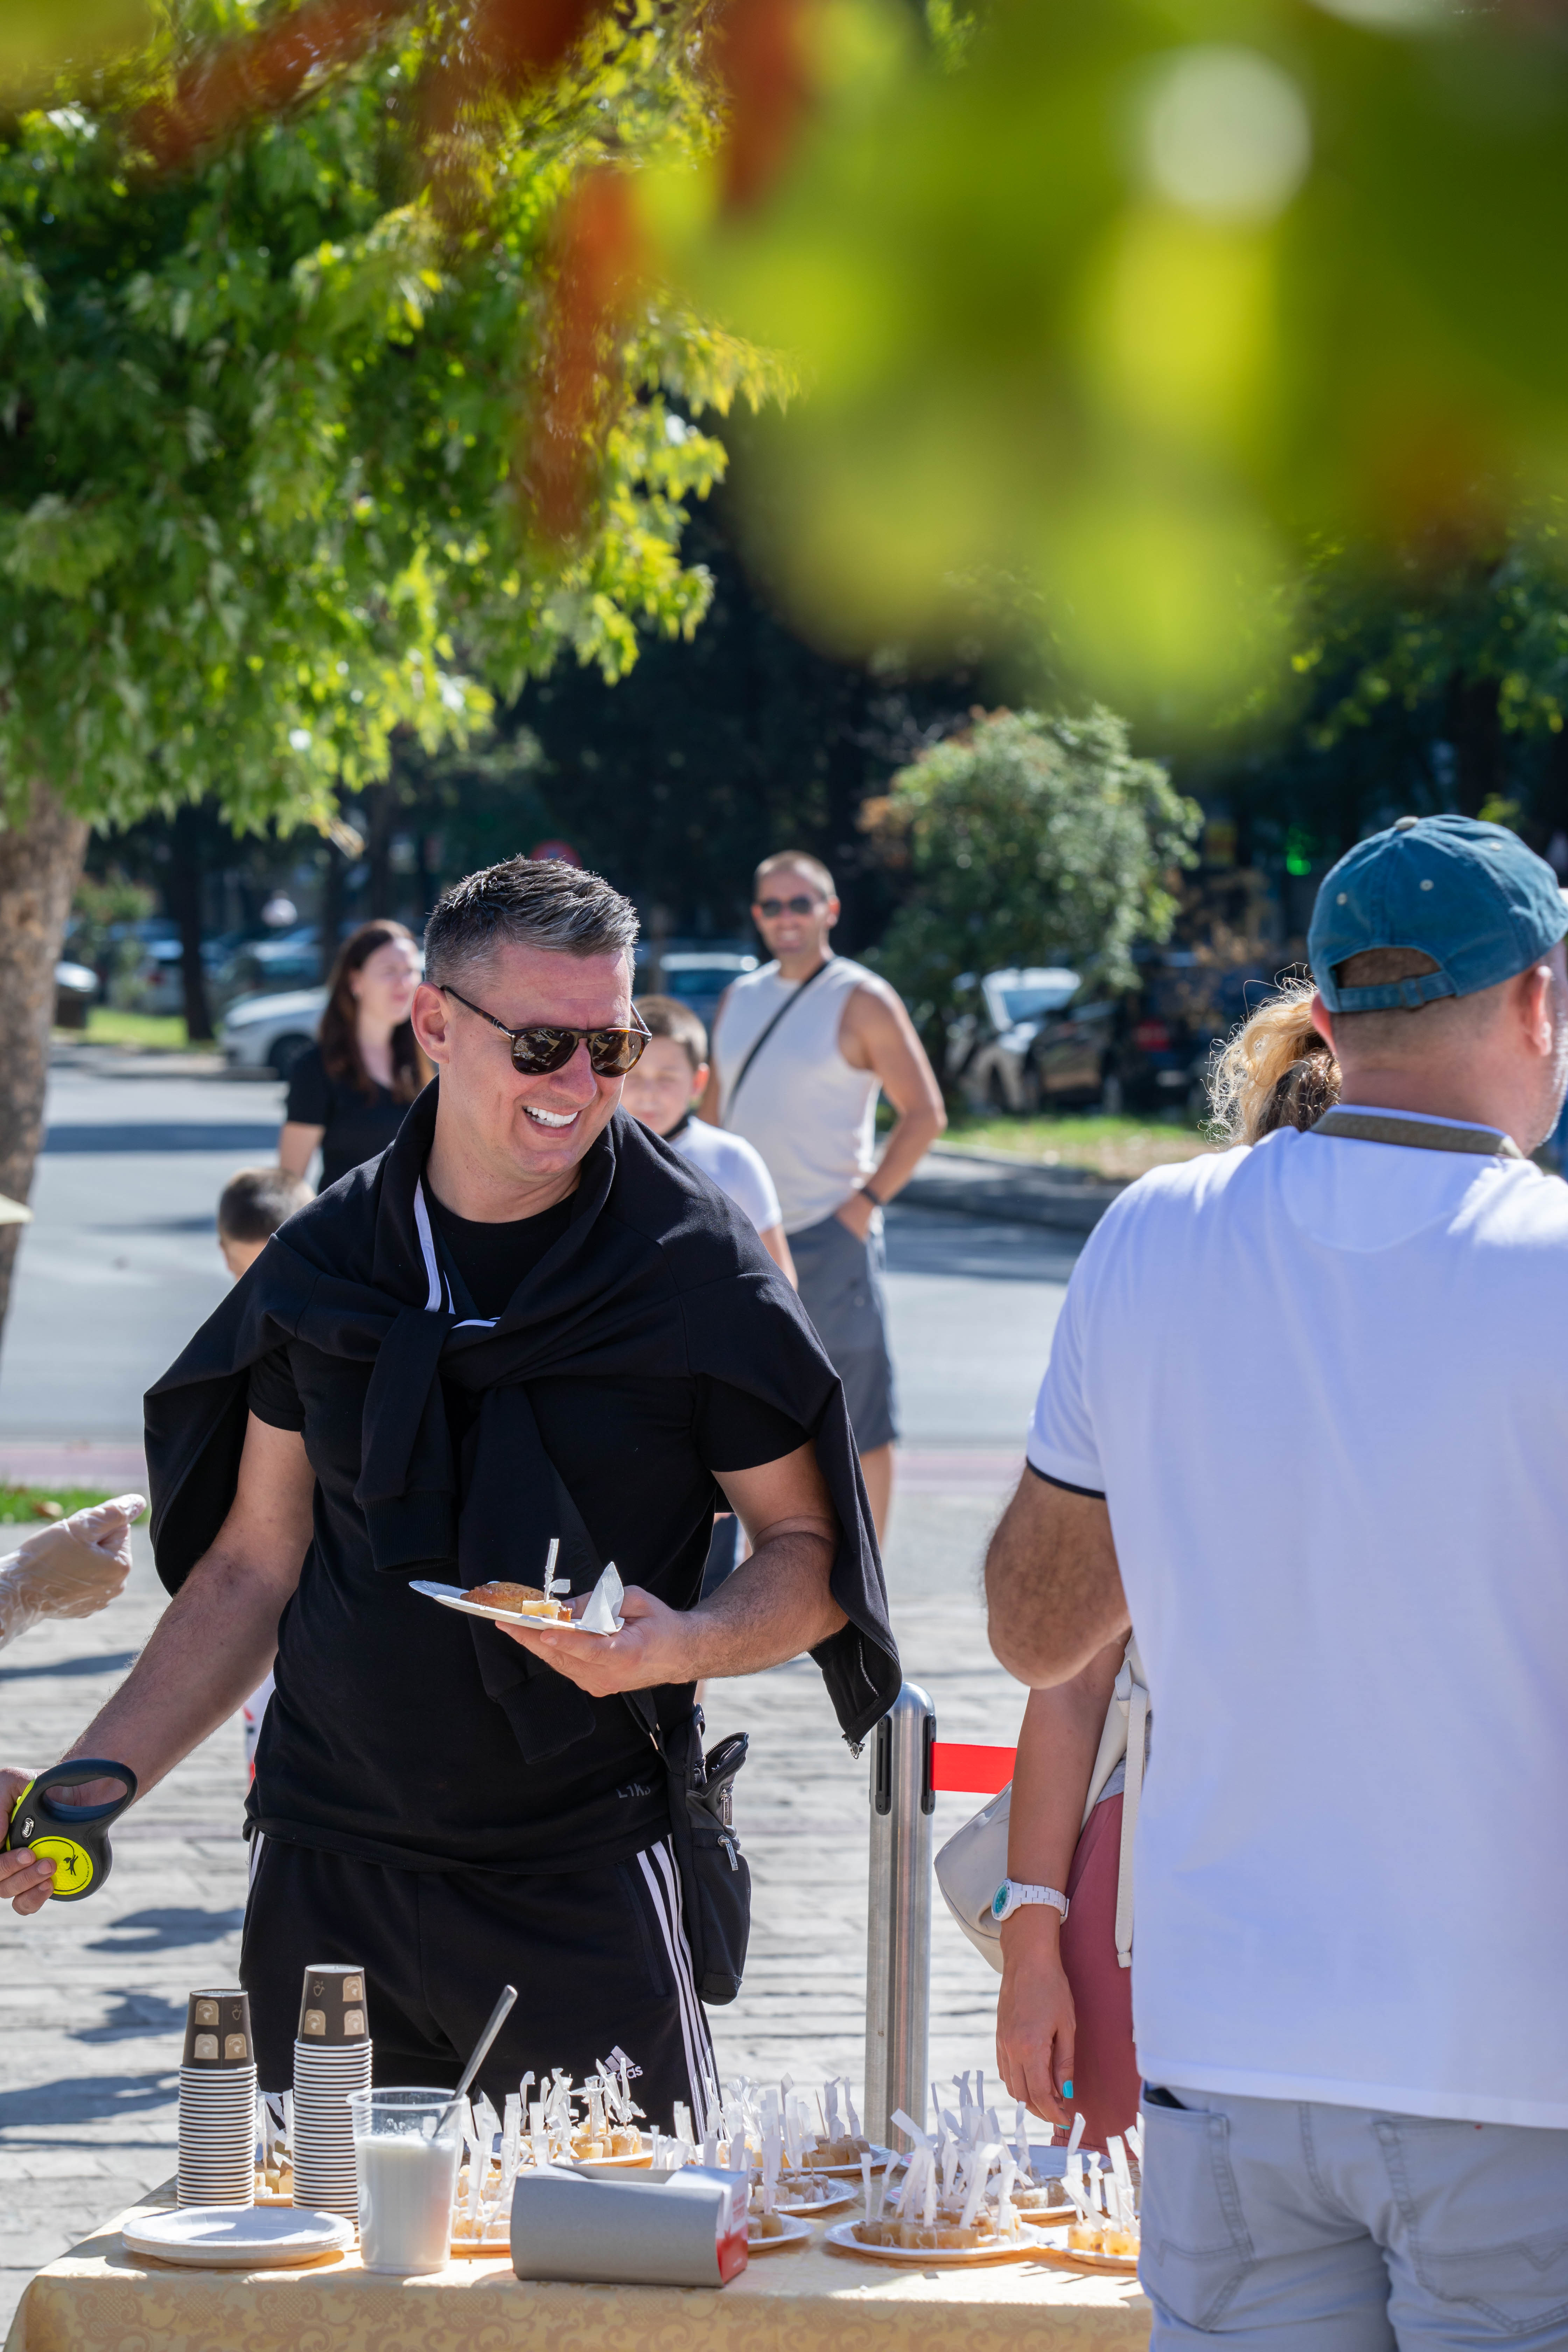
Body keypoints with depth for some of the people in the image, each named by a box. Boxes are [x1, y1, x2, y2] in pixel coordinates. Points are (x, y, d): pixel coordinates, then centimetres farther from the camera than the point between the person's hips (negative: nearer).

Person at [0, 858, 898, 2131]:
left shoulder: (699, 1271, -3)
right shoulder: (323, 1264, 6)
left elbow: (810, 1558, 1)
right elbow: (252, 1568, 13)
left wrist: (679, 1646, -19)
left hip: (587, 1875, -3)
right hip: (328, 1867, 3)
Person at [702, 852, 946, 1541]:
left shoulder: (861, 1000, -4)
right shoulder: (739, 999, 13)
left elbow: (925, 1114, -6)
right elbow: (713, 1110, 20)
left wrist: (868, 1201, -13)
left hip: (829, 1235, -6)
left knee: (859, 1425, -4)